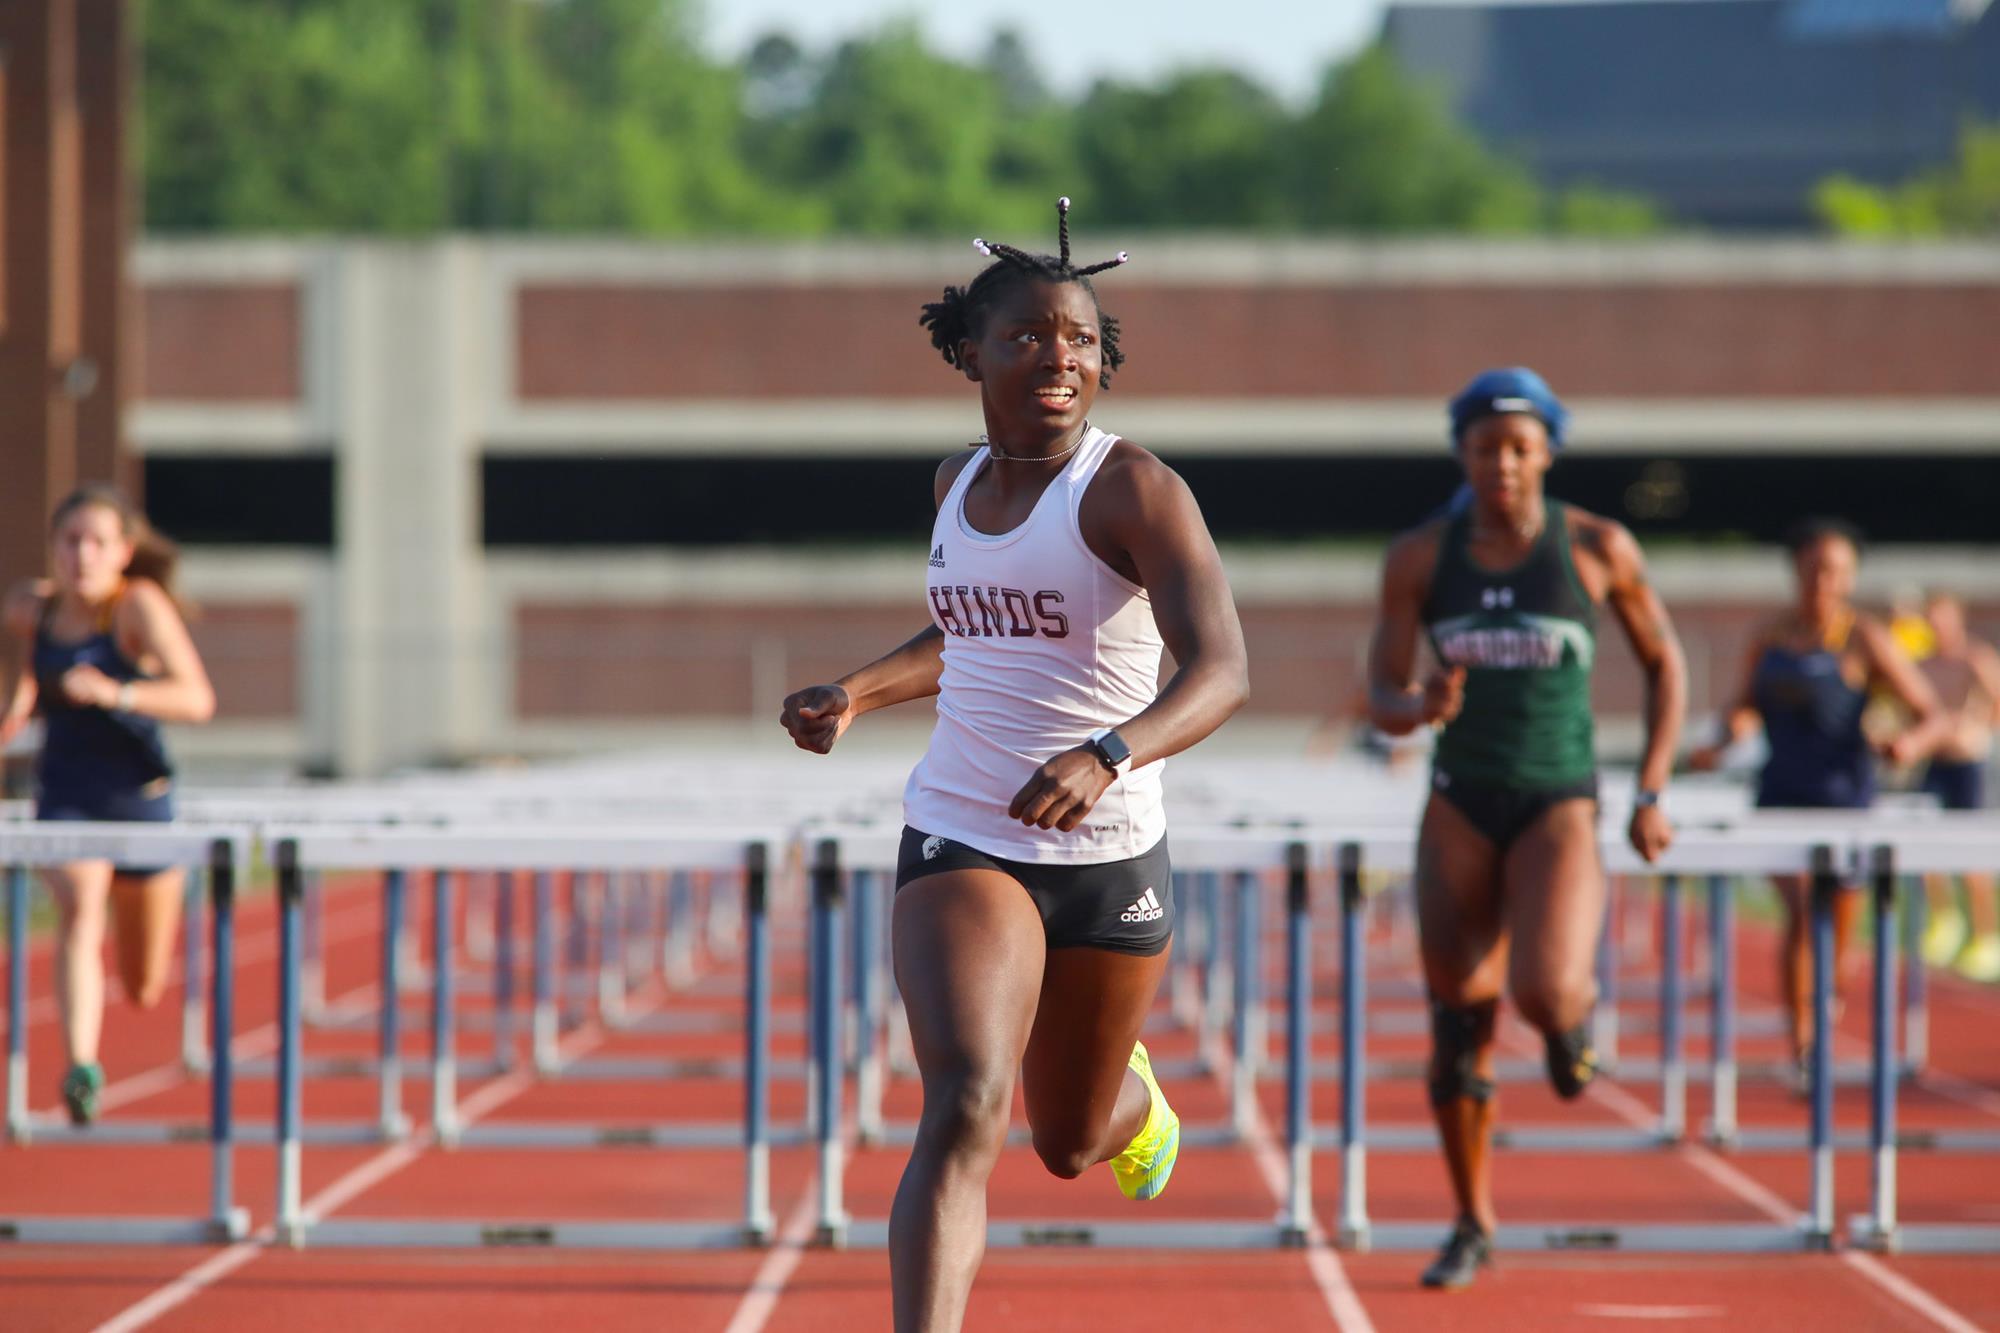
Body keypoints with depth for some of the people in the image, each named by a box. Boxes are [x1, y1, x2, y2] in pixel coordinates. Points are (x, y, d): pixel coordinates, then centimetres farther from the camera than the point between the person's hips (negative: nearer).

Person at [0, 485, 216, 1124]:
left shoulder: (140, 605, -17)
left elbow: (197, 699, -28)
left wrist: (113, 692, -40)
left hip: (140, 797, -1)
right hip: (65, 799, 1)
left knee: (144, 990, 14)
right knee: (79, 909, -32)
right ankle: (81, 1067, -42)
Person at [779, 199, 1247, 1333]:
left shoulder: (1133, 490, -13)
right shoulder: (964, 483, 6)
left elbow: (1223, 669, -26)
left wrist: (1107, 753, -44)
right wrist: (857, 694, 9)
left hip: (1109, 855, -2)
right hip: (962, 844, 2)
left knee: (1070, 1143, 20)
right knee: (965, 1112, -22)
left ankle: (1136, 1097, 58)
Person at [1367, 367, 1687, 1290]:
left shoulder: (1597, 547, -5)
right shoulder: (1419, 556, -1)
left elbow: (1664, 663, 8)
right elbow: (1381, 698, 1)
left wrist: (1651, 795, 2)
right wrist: (1419, 708, -24)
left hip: (1559, 807, -2)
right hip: (1460, 806, 2)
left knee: (1543, 994, -24)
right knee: (1458, 1034, 2)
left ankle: (1575, 1009, 15)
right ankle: (1472, 1226, 20)